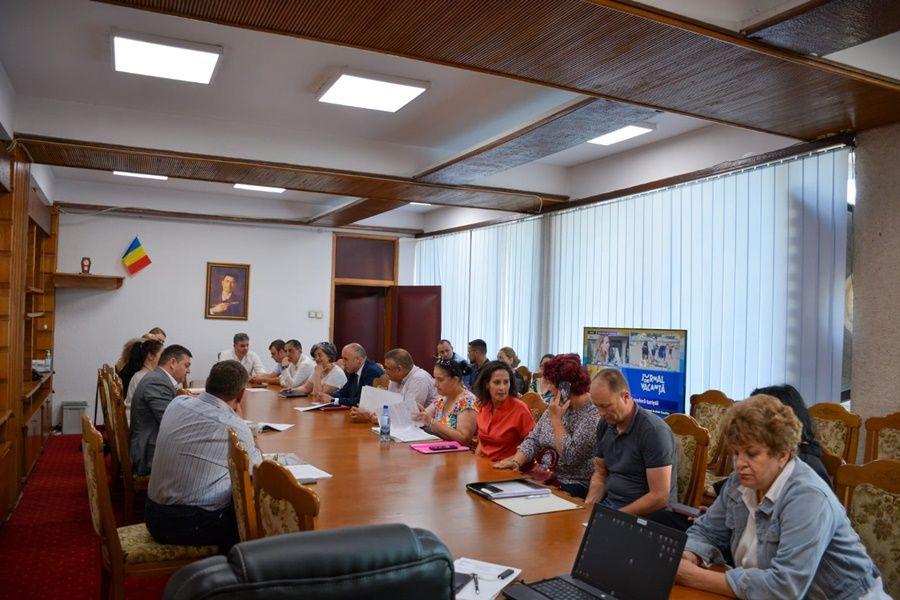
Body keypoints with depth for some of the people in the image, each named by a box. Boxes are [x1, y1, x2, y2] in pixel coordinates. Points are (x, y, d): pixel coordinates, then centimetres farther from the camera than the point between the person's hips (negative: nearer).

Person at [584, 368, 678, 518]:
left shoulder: (654, 431, -18)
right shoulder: (605, 424, 5)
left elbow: (660, 497, -20)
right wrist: (588, 506, 0)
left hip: (645, 515, -6)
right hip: (609, 503, 7)